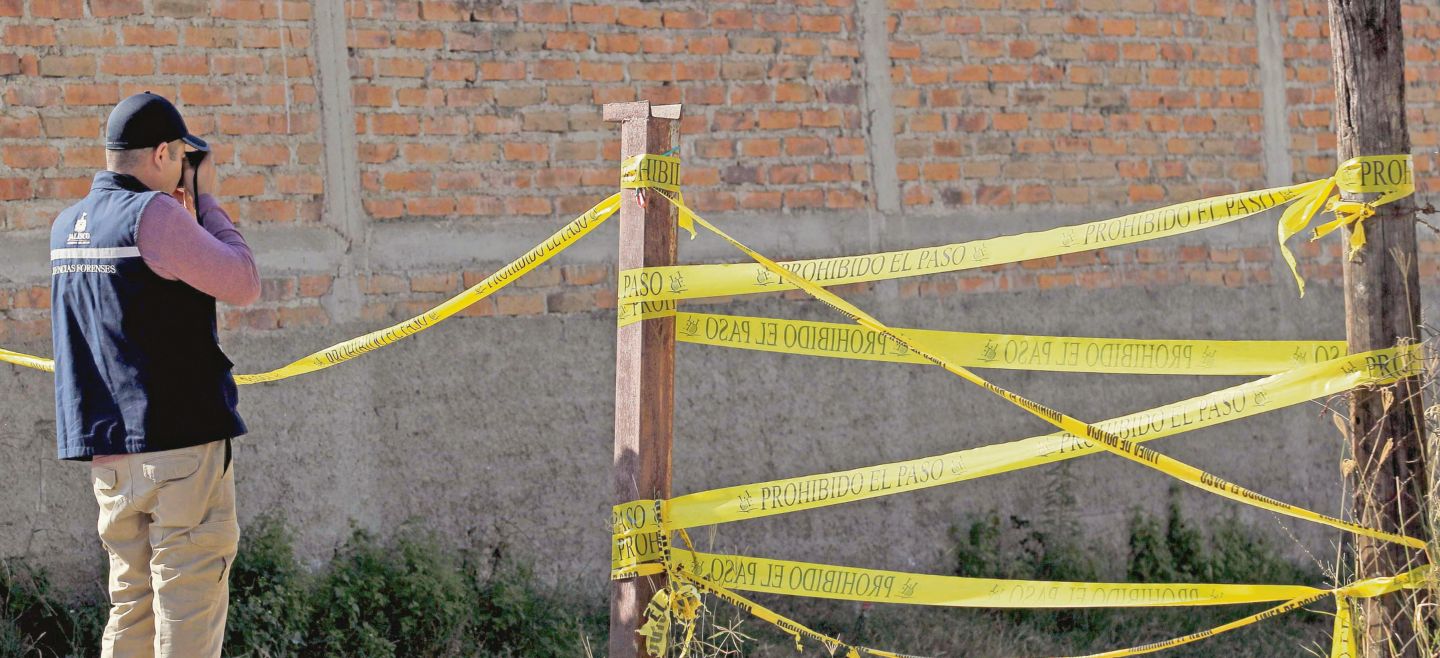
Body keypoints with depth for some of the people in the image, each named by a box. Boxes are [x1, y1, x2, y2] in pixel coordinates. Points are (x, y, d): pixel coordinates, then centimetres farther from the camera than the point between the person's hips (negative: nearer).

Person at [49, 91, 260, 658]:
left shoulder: (67, 226, 13)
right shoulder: (153, 214, -13)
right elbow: (243, 285, -8)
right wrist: (206, 203, 3)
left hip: (104, 443, 8)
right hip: (181, 438, -8)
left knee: (131, 605, 12)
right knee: (189, 609, -6)